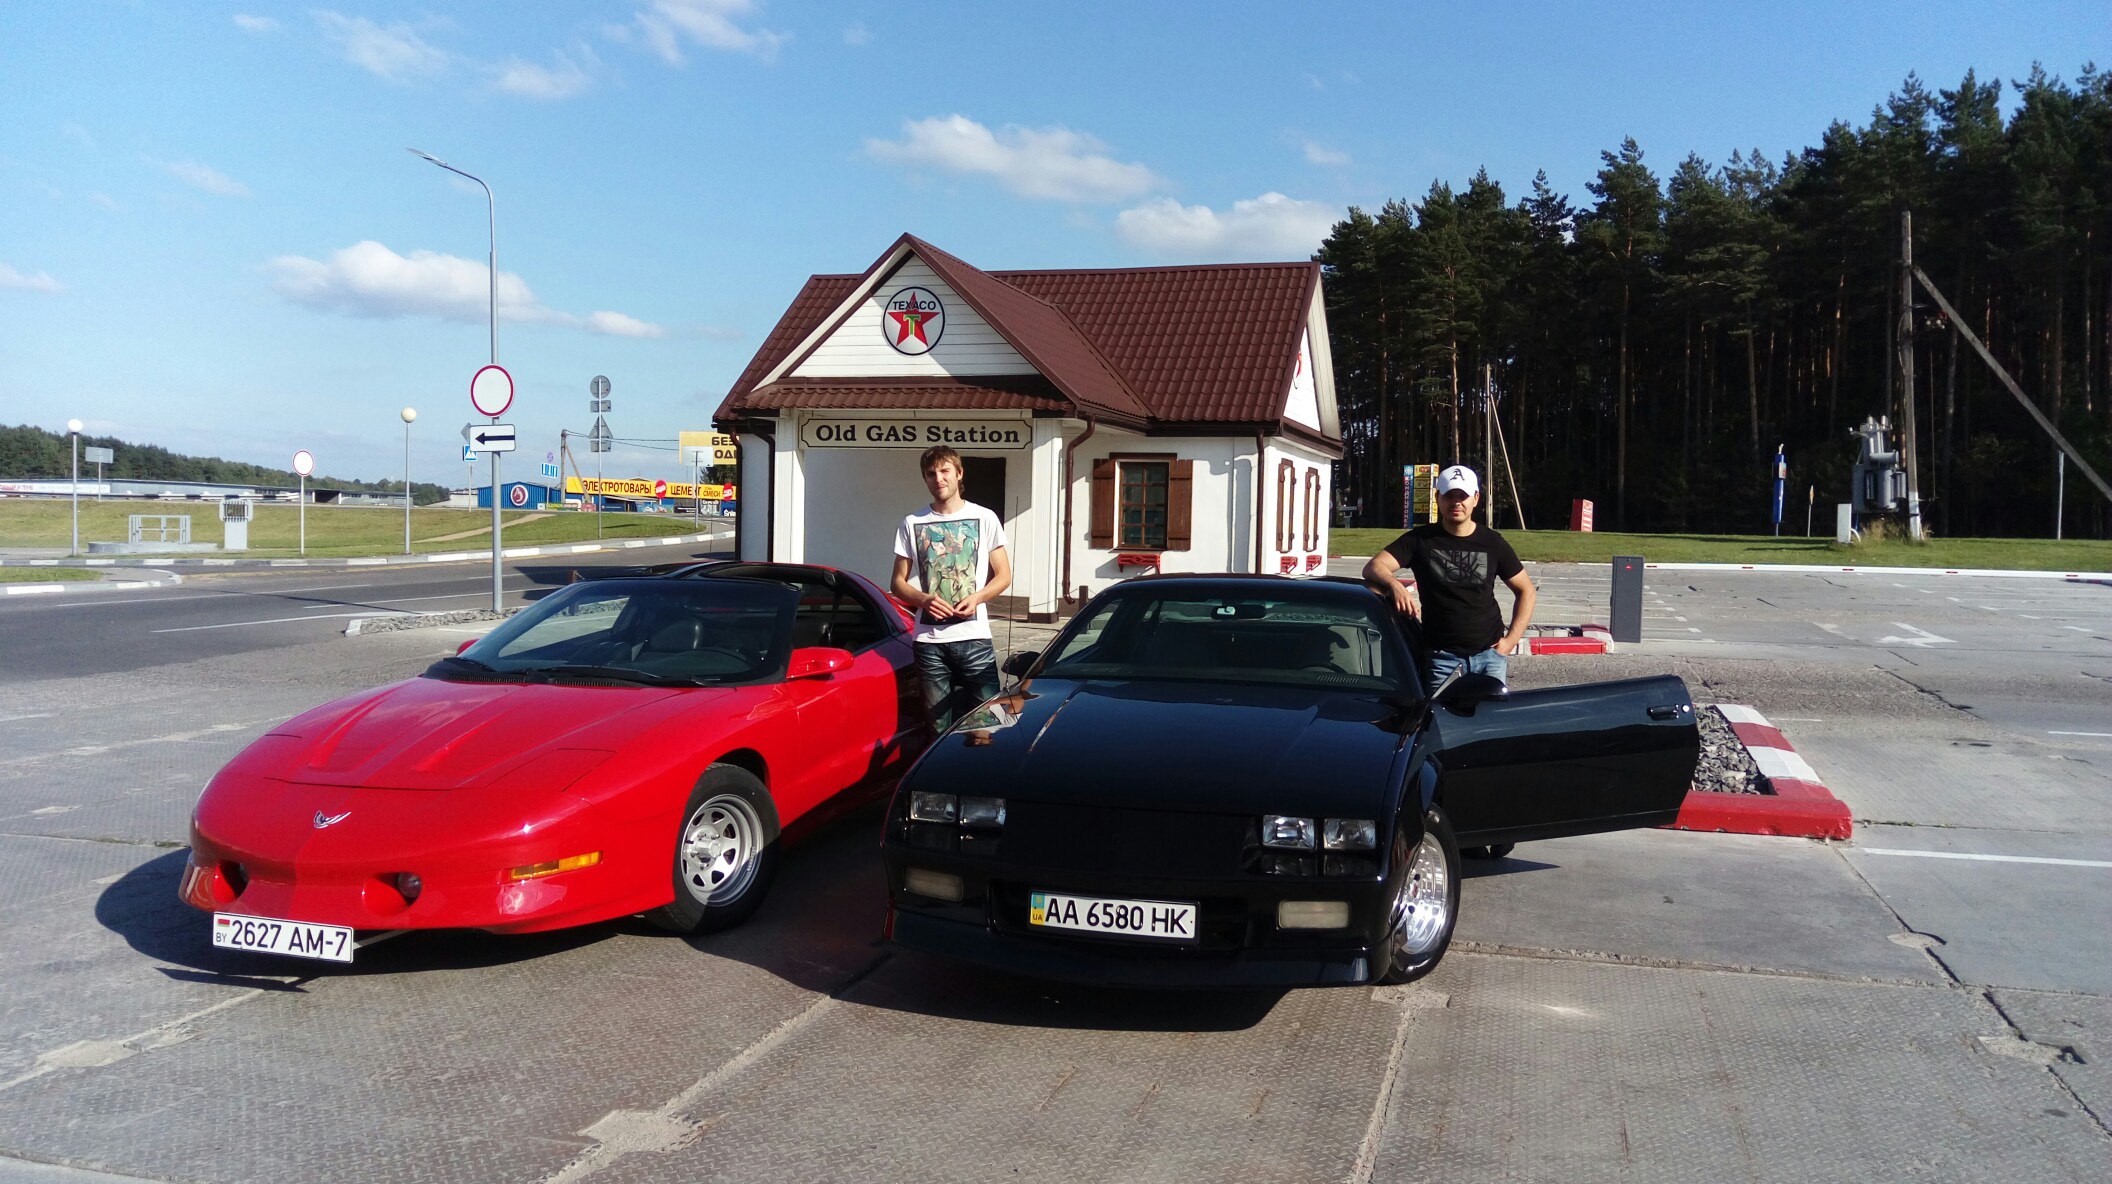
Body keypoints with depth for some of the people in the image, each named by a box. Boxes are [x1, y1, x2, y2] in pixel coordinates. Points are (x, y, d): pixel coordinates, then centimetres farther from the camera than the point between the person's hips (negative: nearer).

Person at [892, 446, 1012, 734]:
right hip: (929, 641, 1)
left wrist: (977, 598, -11)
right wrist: (923, 599, -10)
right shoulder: (913, 524, 9)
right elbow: (897, 583, 11)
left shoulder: (984, 519, 7)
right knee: (940, 726, 4)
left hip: (974, 637, -1)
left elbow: (1003, 575, 8)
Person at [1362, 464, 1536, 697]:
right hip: (1441, 657, -1)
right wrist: (1394, 585, -31)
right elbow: (1373, 567, -8)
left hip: (1490, 654, 1)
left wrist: (1511, 639, 2)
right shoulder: (1421, 539, 1)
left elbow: (1526, 591, 13)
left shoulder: (1492, 543, 6)